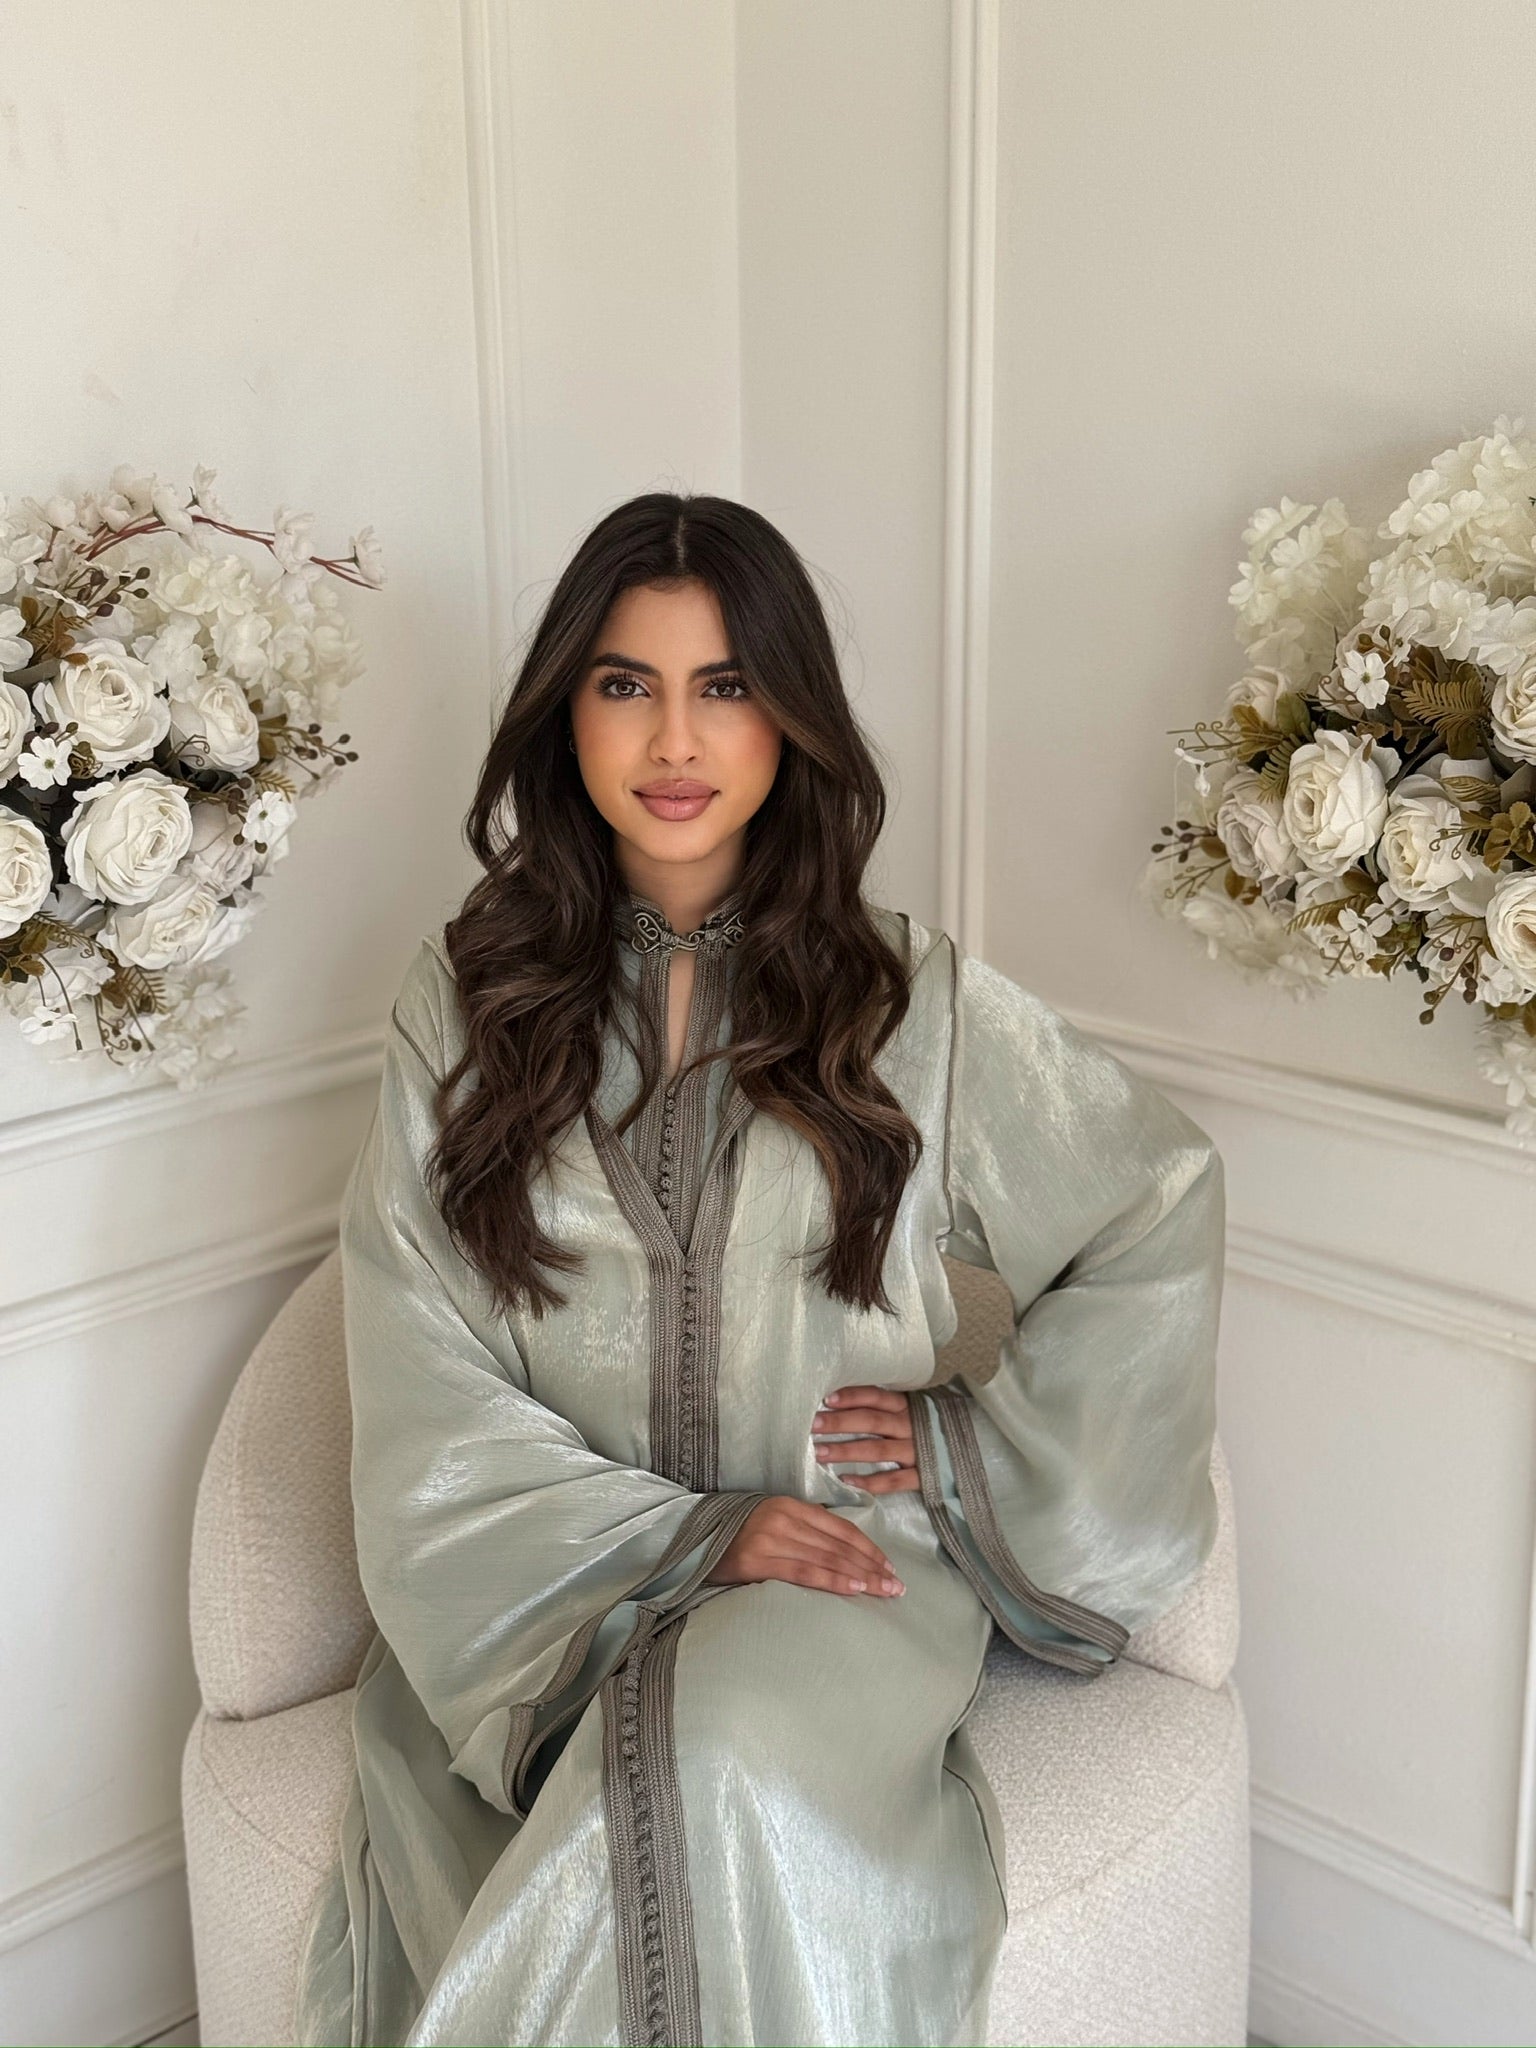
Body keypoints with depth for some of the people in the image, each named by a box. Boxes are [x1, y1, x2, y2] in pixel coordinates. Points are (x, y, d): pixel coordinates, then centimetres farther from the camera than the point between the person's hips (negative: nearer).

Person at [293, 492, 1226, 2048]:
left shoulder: (916, 1003, 2)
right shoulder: (466, 1003, 4)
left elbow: (1161, 1204, 12)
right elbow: (428, 1408, -1)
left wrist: (976, 1441, 4)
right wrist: (688, 1540, -12)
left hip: (845, 1571, 0)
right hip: (550, 1595, 0)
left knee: (728, 1767, -34)